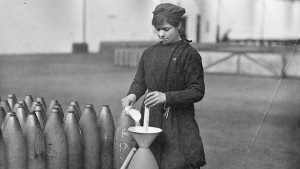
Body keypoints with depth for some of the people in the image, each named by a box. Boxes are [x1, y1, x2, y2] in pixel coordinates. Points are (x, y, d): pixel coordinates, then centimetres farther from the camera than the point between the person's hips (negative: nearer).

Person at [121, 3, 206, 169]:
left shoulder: (189, 54, -7)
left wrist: (167, 97, -21)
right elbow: (139, 82, 13)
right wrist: (132, 95, -10)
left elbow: (198, 91, -10)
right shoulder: (149, 53, 9)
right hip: (150, 118, 4)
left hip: (178, 123, -4)